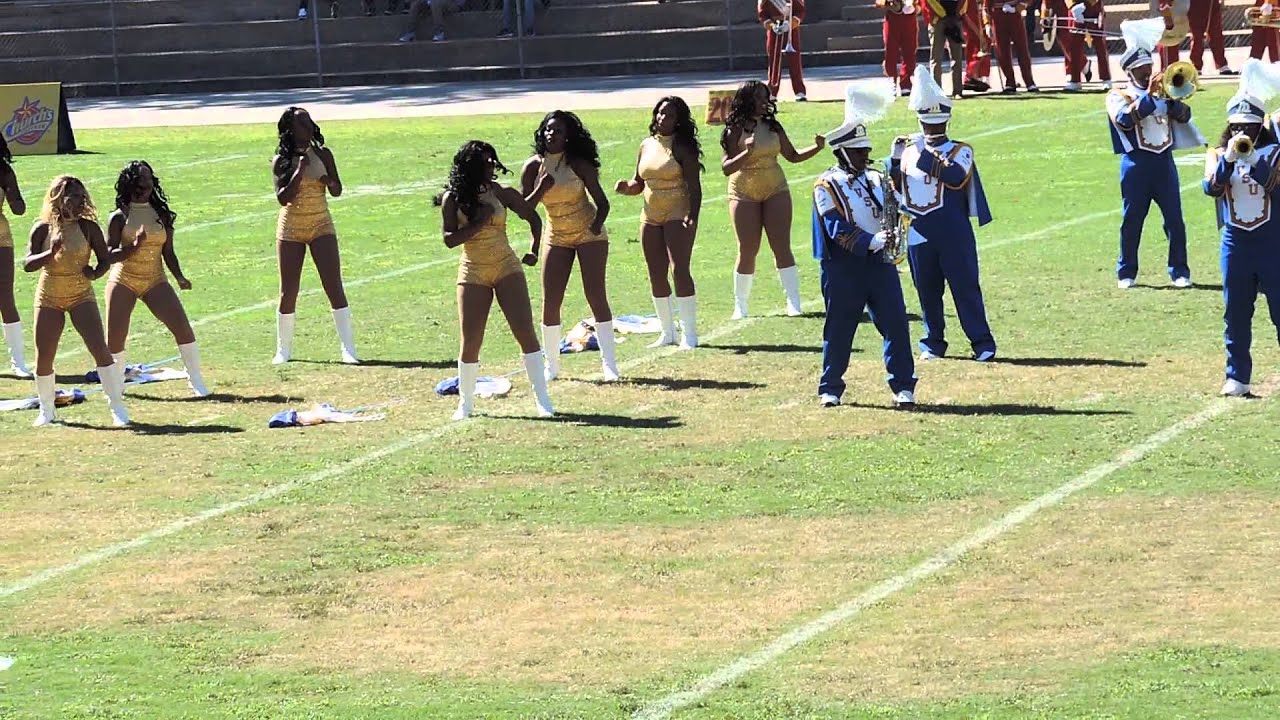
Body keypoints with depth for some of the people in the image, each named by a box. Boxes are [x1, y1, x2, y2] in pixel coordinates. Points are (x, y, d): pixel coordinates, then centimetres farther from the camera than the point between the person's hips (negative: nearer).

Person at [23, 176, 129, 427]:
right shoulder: (43, 229, -7)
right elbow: (27, 264, -11)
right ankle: (46, 410, 24)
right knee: (43, 357, 3)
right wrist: (50, 253, -27)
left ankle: (117, 407, -8)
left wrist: (95, 273, -23)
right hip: (48, 298, 1)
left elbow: (105, 259, -2)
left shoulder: (88, 227, -7)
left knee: (100, 349, -15)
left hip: (81, 296, -1)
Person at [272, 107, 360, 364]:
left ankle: (348, 348, -8)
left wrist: (329, 181, -18)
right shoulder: (282, 161, -5)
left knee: (334, 286, -8)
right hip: (290, 228, -1)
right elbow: (283, 198, -13)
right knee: (288, 292, 3)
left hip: (321, 226, 1)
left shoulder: (322, 155, 0)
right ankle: (283, 349, 16)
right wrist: (300, 172, -23)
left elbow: (337, 191, 4)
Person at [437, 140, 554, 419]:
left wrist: (534, 251, 8)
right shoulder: (453, 199, -4)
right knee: (470, 341, -2)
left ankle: (541, 398, -7)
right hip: (472, 272, -1)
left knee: (525, 331, -9)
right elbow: (449, 239, -10)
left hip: (506, 267, 1)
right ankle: (465, 401, 14)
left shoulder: (501, 193, -1)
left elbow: (533, 217, 12)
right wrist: (478, 223, -19)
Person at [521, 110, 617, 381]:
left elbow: (601, 201, -8)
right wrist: (541, 190, -22)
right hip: (556, 237, 3)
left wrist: (598, 223, -22)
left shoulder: (579, 164, -12)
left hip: (588, 234, -3)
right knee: (550, 303, -1)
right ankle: (552, 366, 11)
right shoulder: (533, 167, -6)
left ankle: (609, 363, -5)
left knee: (596, 297, -9)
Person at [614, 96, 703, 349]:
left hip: (678, 215, -7)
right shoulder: (647, 146, 11)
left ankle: (689, 333, -10)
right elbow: (639, 183, 20)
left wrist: (693, 217, -22)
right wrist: (627, 187, -3)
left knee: (679, 270, -13)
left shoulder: (682, 147, -7)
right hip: (651, 217, 7)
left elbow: (694, 186, -11)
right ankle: (668, 332, 17)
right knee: (656, 276, 7)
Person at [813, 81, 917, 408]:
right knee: (839, 329, 3)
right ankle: (830, 389, 15)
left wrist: (894, 232, -13)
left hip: (880, 263, 4)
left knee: (895, 323, -2)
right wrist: (873, 241, -24)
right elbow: (838, 229, -15)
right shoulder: (827, 186, -6)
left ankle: (903, 387, 3)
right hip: (844, 268, -4)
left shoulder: (876, 181, 12)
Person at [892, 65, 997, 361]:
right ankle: (933, 342, 19)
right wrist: (896, 158, 0)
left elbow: (956, 176, -22)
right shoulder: (907, 150, 9)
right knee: (927, 290, 8)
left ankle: (982, 343, 1)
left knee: (965, 286, -3)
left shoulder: (960, 151, -2)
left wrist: (924, 155, -25)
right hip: (919, 234, 3)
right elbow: (893, 186, 17)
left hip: (953, 234, -3)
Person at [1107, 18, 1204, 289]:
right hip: (1136, 164, -3)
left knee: (1175, 220, 0)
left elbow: (1184, 115, 3)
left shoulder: (1163, 93, 13)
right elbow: (1124, 120, -18)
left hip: (1164, 162, 3)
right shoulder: (1118, 95, 1)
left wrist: (1171, 97, -13)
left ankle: (1179, 271, 7)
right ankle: (1126, 272, 11)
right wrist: (1148, 95, -20)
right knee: (1131, 221, 2)